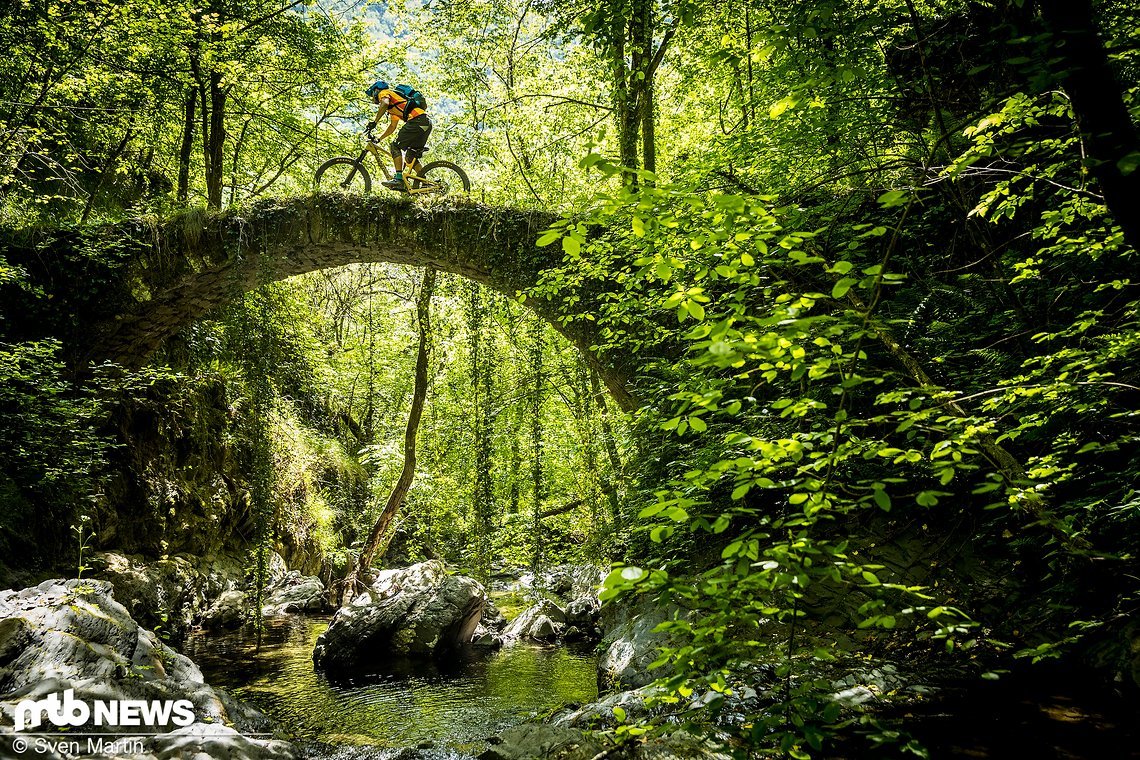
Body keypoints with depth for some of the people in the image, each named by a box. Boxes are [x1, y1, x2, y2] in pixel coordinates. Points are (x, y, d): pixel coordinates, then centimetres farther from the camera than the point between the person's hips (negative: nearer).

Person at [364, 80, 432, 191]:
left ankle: (399, 179, -17)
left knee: (395, 146, -9)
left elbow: (385, 104, -16)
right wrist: (378, 139, 37)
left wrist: (374, 122, -15)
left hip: (417, 120, -9)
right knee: (411, 157, 13)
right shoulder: (392, 108, 34)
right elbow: (392, 127, 38)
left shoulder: (384, 92, 8)